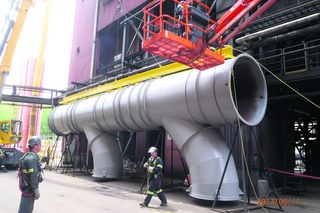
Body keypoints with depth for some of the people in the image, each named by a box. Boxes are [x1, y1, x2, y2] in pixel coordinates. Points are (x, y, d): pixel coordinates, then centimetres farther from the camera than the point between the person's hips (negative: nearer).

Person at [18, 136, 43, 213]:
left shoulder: (29, 156, 11)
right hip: (29, 188, -10)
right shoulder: (32, 158, -23)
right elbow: (33, 176, -26)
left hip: (28, 187, 10)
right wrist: (36, 190, -20)